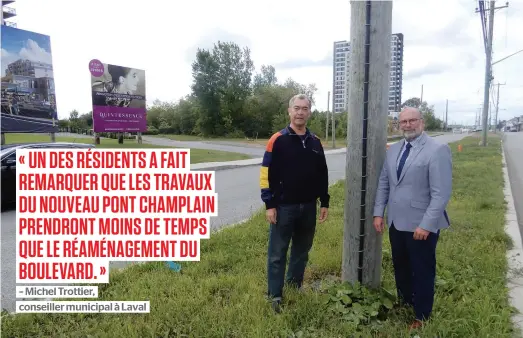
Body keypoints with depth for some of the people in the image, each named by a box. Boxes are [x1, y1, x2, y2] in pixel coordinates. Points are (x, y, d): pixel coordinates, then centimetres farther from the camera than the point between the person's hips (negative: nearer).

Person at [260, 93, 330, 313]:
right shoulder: (278, 140, -8)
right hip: (283, 207, -5)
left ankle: (295, 285, 36)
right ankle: (275, 296, 16)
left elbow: (322, 175, 13)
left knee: (302, 250, 17)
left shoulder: (315, 142, 7)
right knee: (277, 254, 4)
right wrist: (269, 204, -13)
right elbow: (266, 174, -10)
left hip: (309, 207, 5)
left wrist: (324, 202, 10)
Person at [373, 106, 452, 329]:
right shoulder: (393, 150, 7)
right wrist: (378, 213, 4)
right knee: (400, 267, 20)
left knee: (422, 272, 11)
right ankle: (404, 303, 42)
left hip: (421, 225, -6)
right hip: (396, 222, 6)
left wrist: (426, 225, -21)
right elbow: (383, 183, 11)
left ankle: (421, 316, 30)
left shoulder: (437, 150, -13)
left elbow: (441, 193, -18)